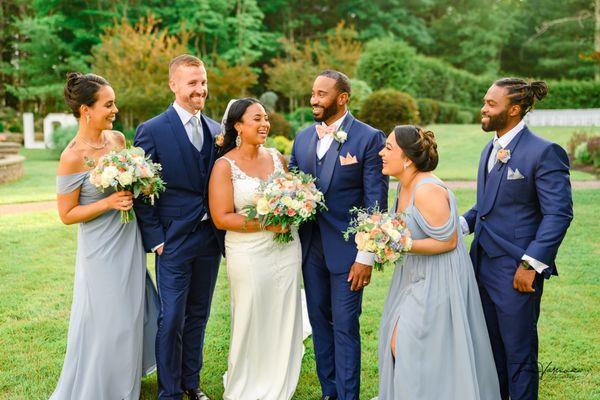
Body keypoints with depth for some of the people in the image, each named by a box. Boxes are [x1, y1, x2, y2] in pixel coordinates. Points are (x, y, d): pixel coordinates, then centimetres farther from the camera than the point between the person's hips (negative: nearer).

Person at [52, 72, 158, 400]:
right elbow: (66, 214, -15)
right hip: (102, 250, -7)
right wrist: (109, 203, -24)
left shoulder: (118, 138, -1)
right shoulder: (73, 157, -20)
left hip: (129, 242, 7)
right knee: (105, 324, 5)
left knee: (130, 315, 20)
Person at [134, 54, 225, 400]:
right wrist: (155, 238, -11)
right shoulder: (152, 131, -8)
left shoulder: (216, 130, 7)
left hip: (210, 238, 5)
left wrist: (223, 229, 3)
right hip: (174, 239, -4)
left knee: (198, 316, 15)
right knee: (172, 320, 2)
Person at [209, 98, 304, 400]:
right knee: (251, 325, 4)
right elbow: (221, 218, -12)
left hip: (286, 250, 5)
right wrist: (265, 223, -18)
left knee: (285, 322, 11)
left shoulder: (277, 158, 6)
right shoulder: (225, 165, -8)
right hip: (248, 255, -5)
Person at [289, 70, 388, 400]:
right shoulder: (303, 137, 8)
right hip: (310, 246, 6)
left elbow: (376, 200, -11)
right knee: (319, 322, 14)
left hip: (346, 248, -5)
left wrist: (366, 257, -14)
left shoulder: (369, 138, -9)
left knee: (345, 327, 1)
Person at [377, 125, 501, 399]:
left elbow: (448, 241, -22)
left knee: (405, 346, -5)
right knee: (397, 344, 15)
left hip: (437, 282, -9)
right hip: (415, 277, 10)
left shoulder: (427, 191, -25)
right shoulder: (404, 185, 4)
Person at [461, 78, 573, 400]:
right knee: (491, 348, 18)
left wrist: (530, 265, -20)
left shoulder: (544, 152, -13)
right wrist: (461, 224, 2)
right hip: (483, 264, 8)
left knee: (519, 352, 5)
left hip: (516, 271, -8)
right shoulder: (490, 149, 13)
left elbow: (558, 214, -16)